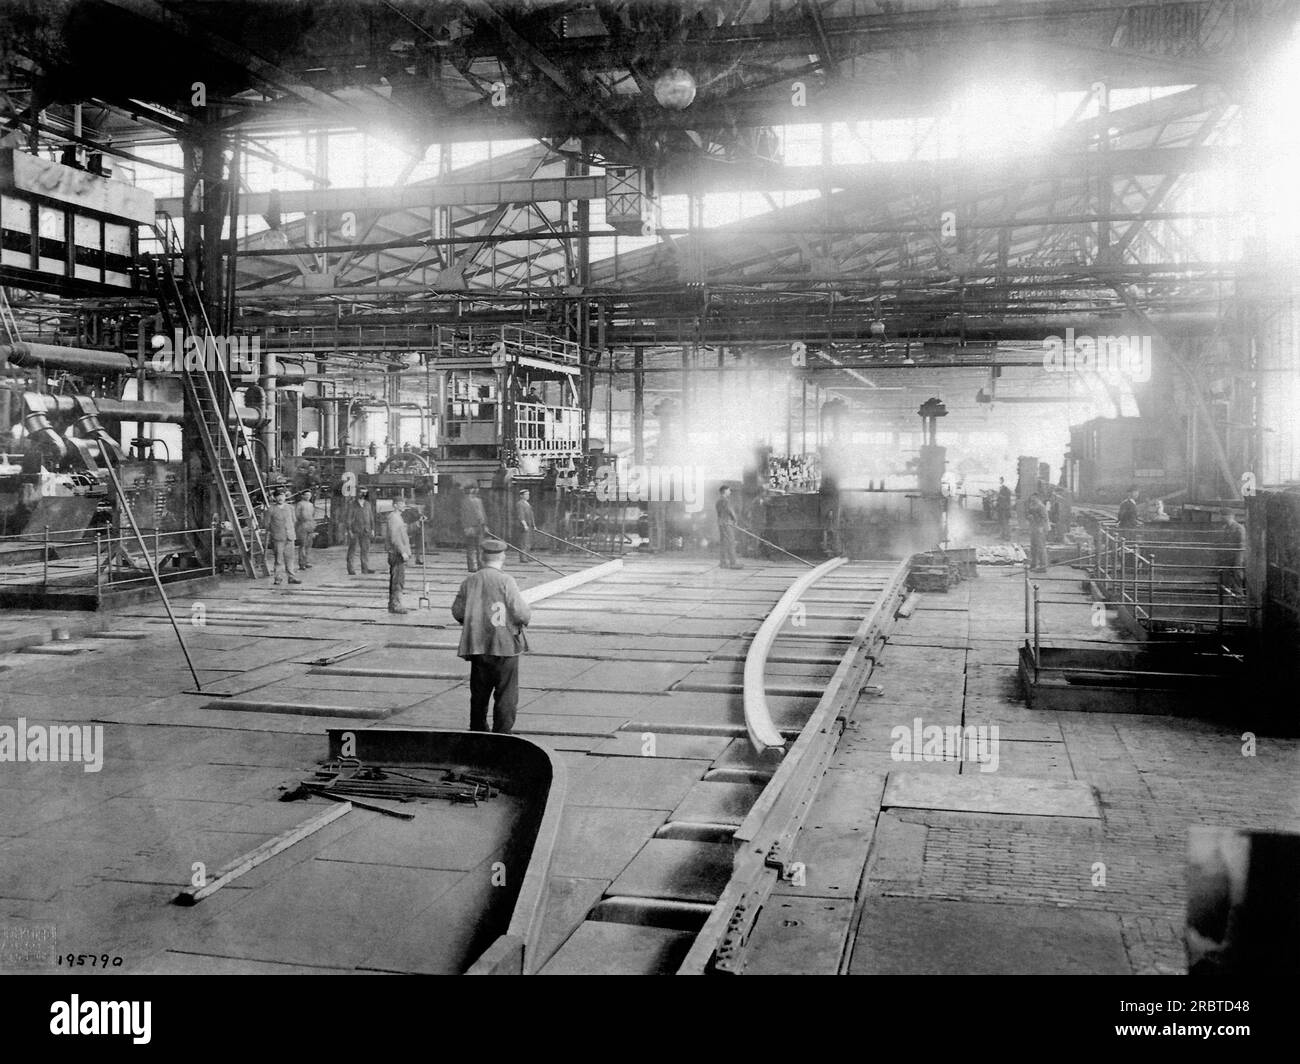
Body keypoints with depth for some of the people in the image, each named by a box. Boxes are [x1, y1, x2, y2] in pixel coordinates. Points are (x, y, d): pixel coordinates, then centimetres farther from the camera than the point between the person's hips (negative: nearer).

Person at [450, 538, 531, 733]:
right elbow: (521, 613, -16)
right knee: (506, 696, 4)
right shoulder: (506, 581, -14)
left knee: (479, 695, 17)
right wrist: (527, 616, 6)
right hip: (505, 645, -5)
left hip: (477, 646, 5)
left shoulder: (469, 581, 0)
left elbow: (457, 611, 5)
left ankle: (477, 732, 26)